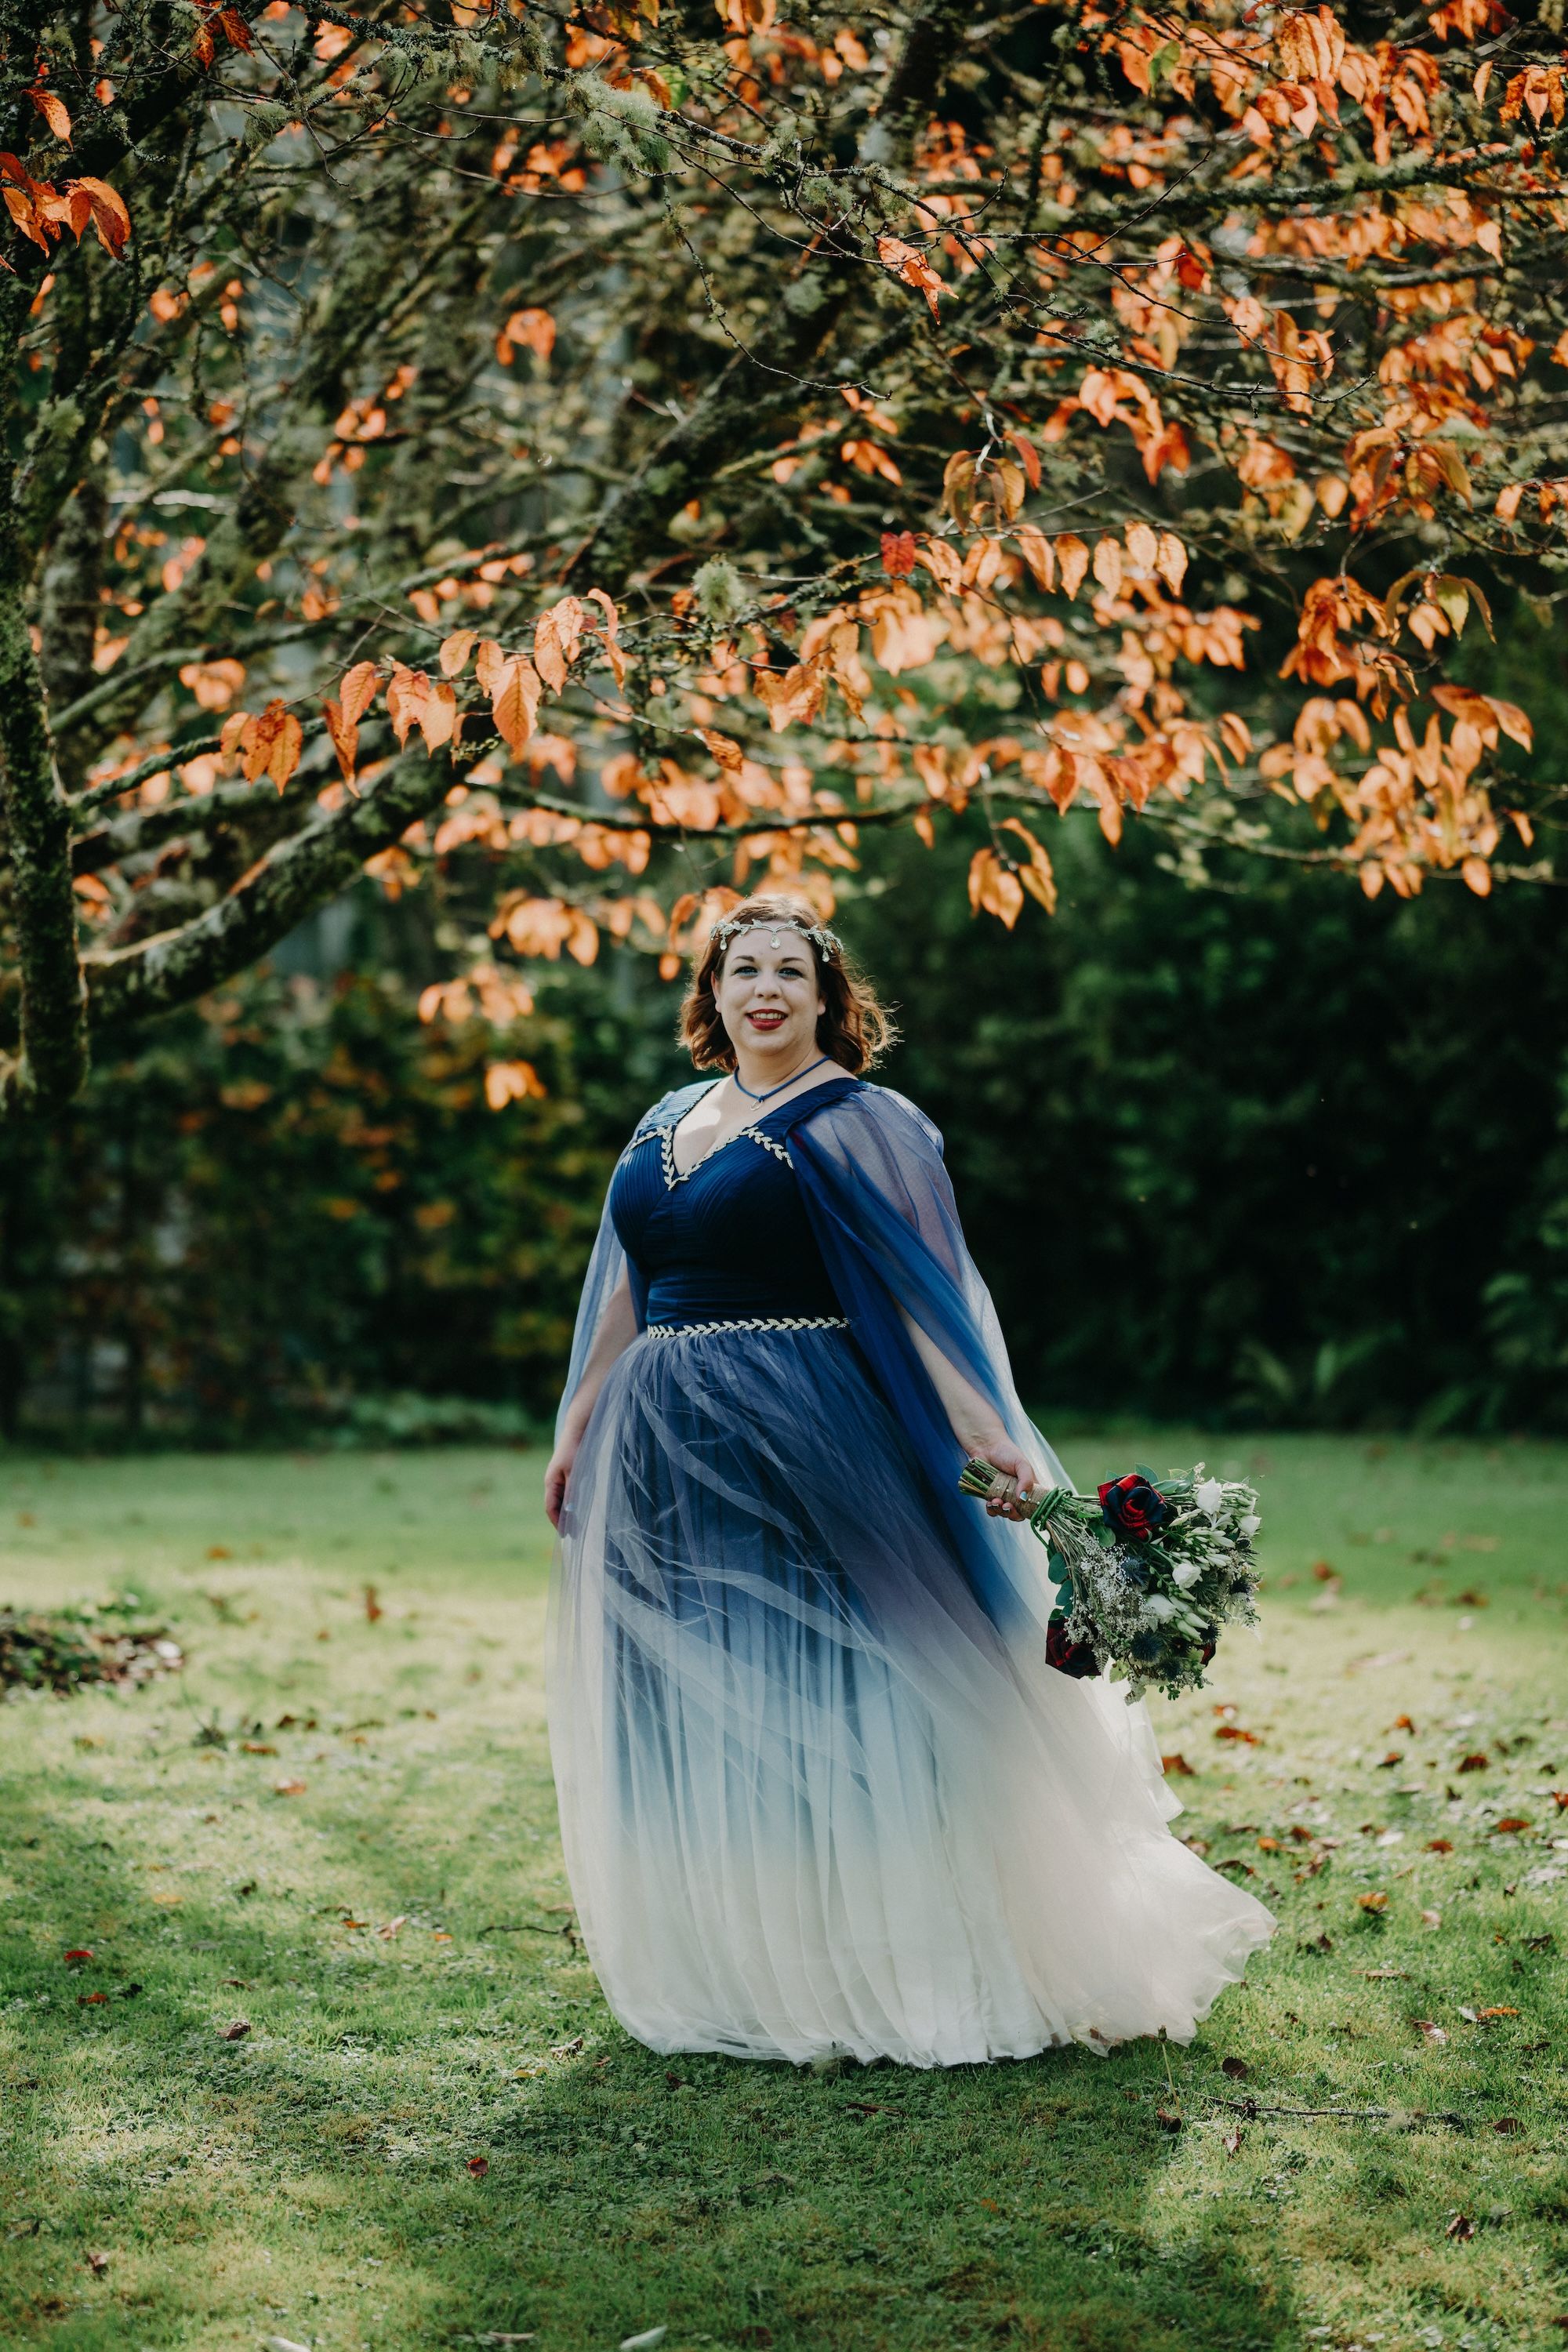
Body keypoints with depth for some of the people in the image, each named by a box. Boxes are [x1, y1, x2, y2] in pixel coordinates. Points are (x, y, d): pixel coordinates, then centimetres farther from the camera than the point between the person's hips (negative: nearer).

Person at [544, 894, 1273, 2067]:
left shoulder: (857, 1124, -5)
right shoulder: (668, 1125, 15)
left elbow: (925, 1292, -13)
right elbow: (628, 1290, 20)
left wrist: (989, 1436, -21)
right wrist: (579, 1425, 19)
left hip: (811, 1442, -7)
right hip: (666, 1449, 7)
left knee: (819, 1700, -3)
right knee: (695, 1711, 9)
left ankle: (864, 1972, 8)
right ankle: (736, 1970, 21)